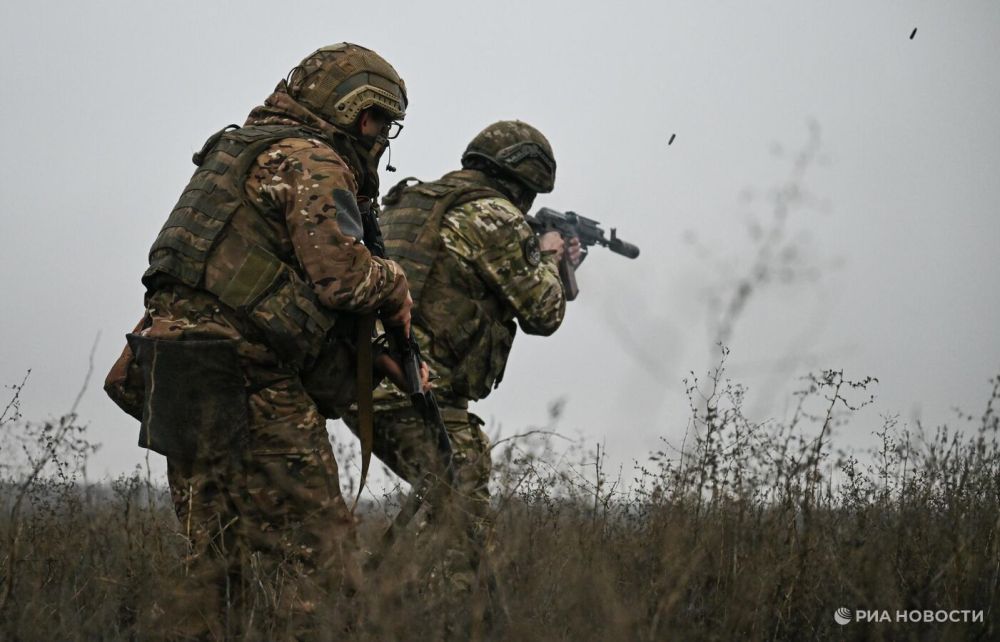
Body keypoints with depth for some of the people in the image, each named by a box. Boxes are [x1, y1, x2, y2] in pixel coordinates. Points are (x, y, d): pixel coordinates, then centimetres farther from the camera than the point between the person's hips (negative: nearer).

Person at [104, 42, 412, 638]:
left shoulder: (240, 150, 23)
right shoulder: (311, 163, -6)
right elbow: (340, 273, -17)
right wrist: (395, 283, 3)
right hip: (244, 383, -9)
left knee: (216, 554, 14)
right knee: (315, 545, -6)